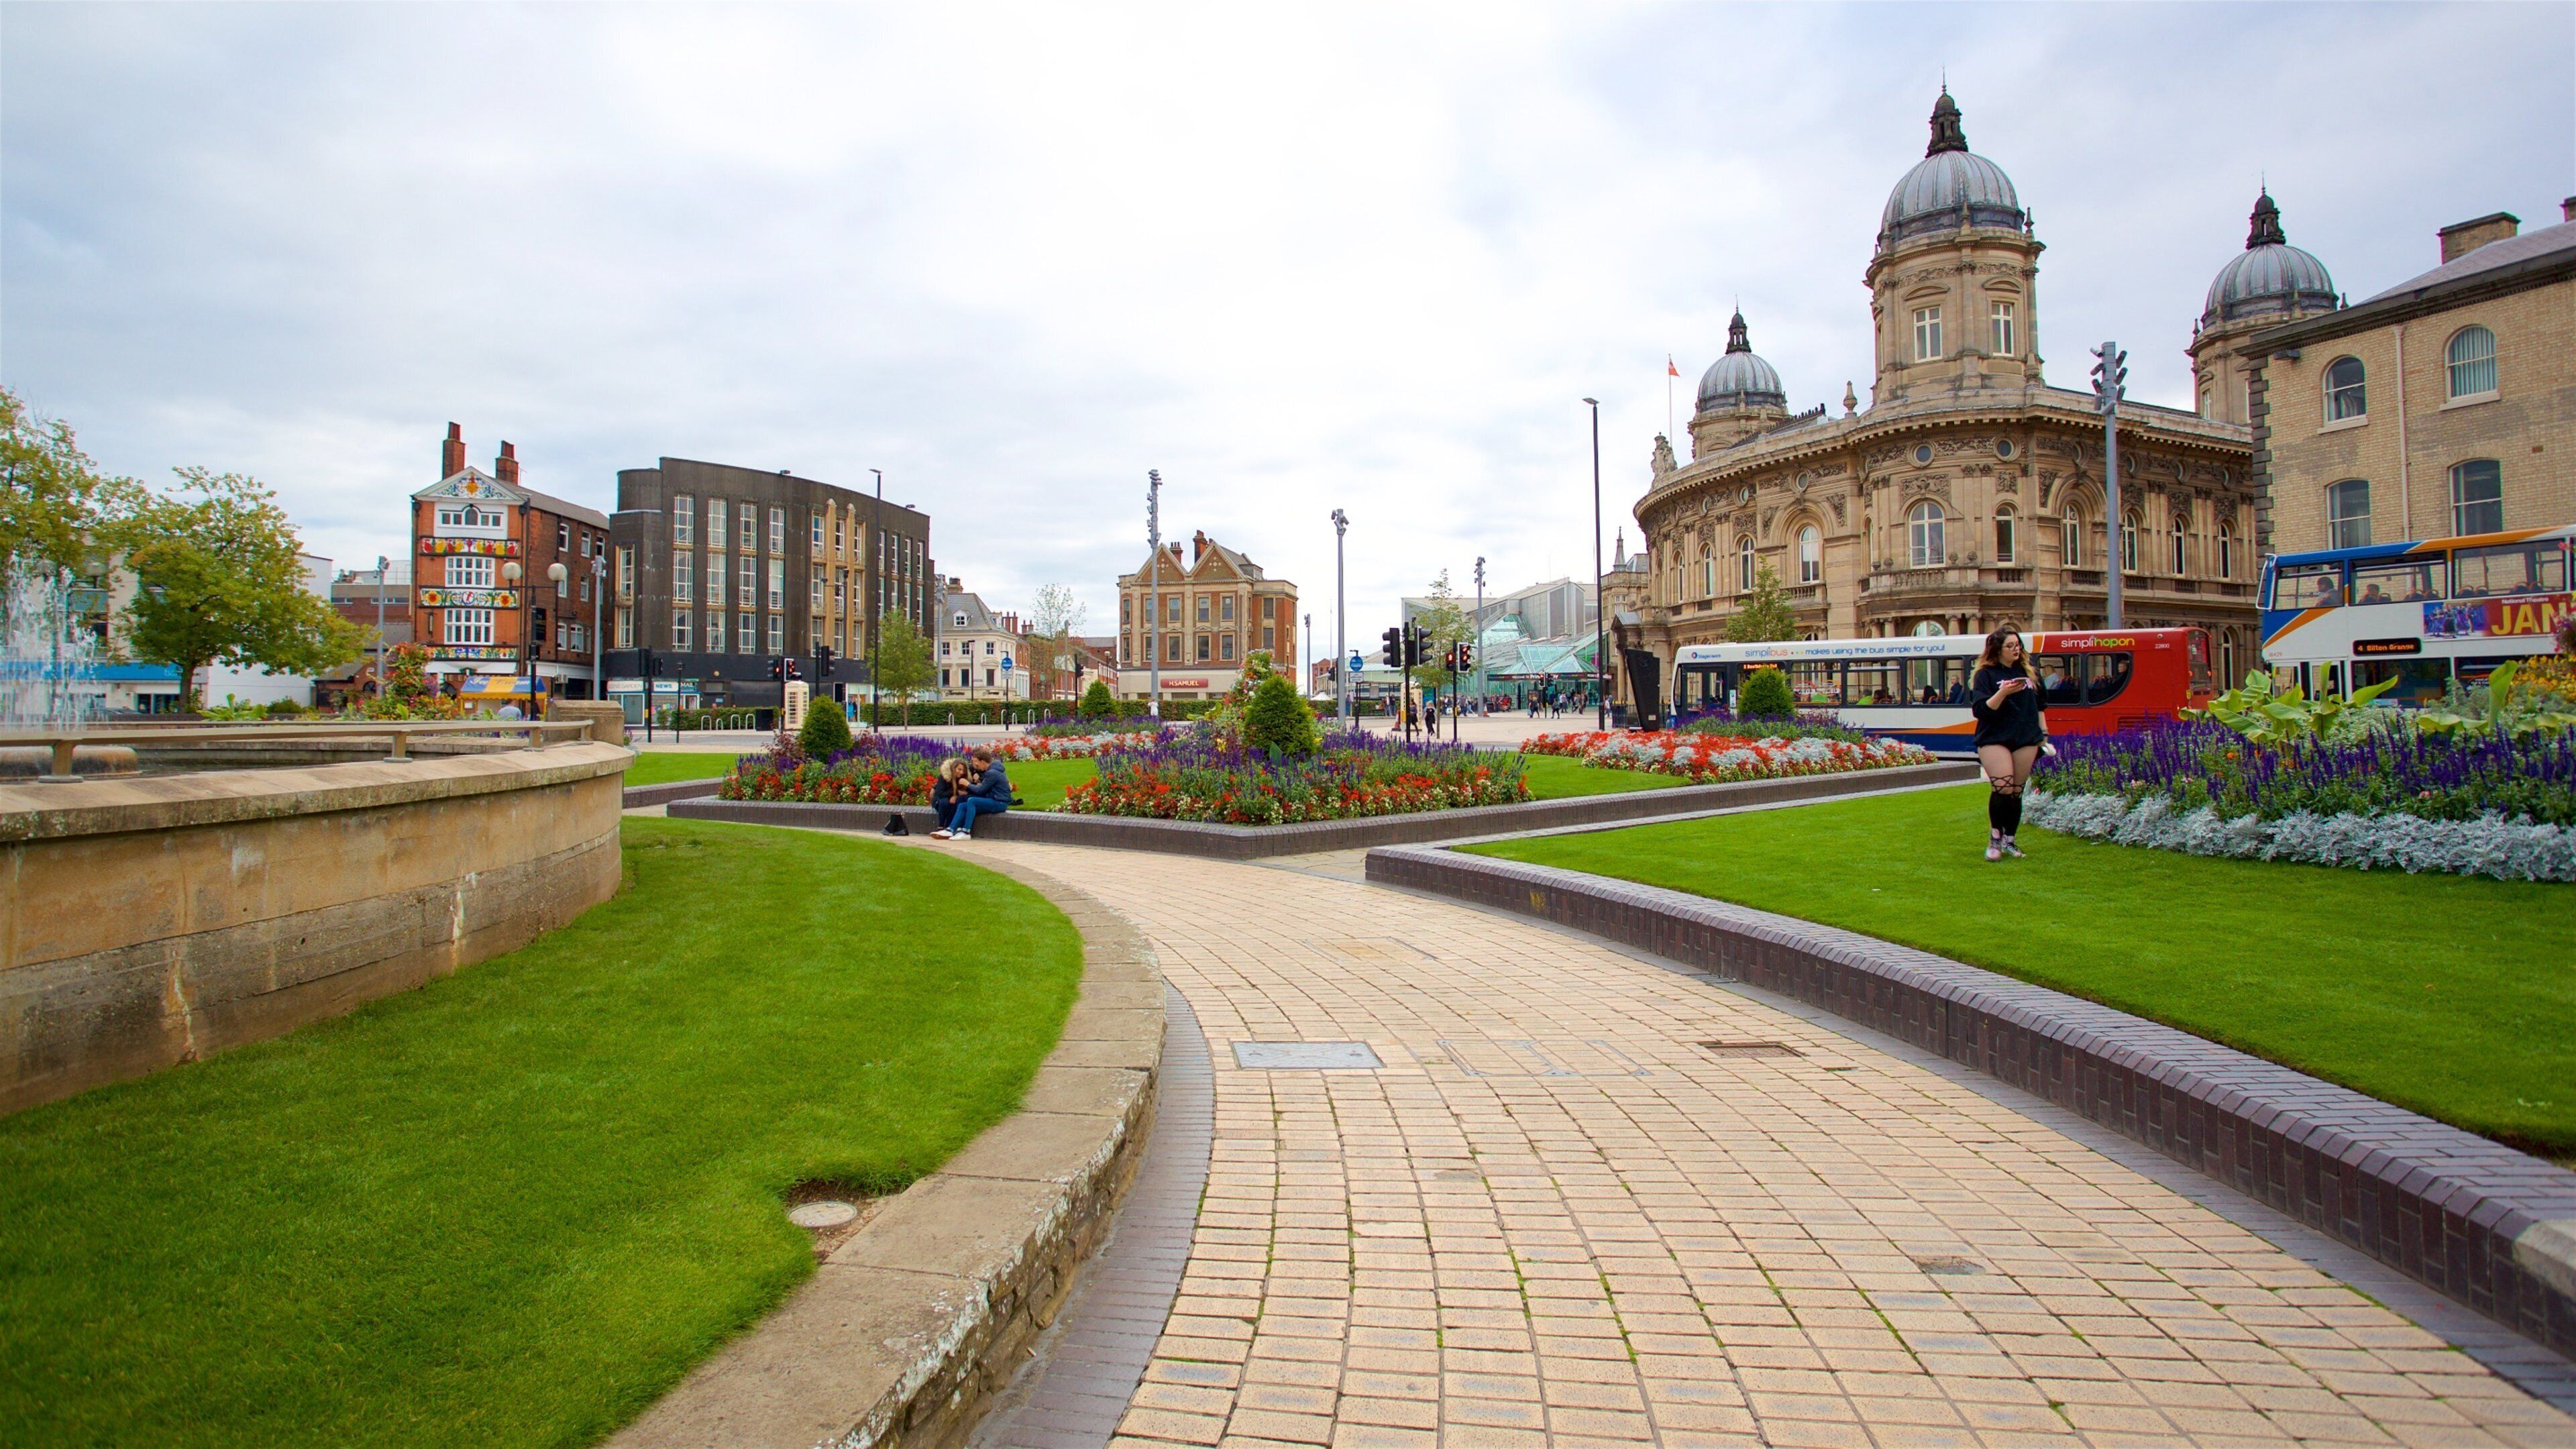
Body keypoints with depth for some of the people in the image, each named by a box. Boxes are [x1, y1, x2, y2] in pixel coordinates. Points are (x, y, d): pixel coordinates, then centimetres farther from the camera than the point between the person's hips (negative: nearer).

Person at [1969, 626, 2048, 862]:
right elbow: (1979, 710, -11)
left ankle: (2009, 840, 16)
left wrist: (2044, 733, 18)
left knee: (2017, 792, 5)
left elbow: (2039, 704, 22)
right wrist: (2003, 693, -22)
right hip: (1994, 740, -5)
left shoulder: (2026, 671, 13)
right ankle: (1995, 835, -3)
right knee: (2002, 788, -19)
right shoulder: (1986, 675, -2)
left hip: (2026, 740, 5)